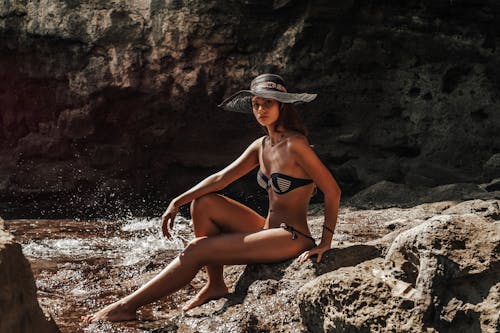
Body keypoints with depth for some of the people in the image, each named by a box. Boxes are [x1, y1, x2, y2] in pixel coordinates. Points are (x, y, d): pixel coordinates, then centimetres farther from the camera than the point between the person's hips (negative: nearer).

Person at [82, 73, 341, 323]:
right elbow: (222, 178, 5)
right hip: (268, 229, 8)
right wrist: (177, 203, -4)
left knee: (196, 250, -13)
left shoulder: (295, 145, -16)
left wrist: (325, 243, -17)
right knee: (203, 202, 3)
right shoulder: (261, 145, 9)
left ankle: (127, 306, -9)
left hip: (291, 239, -8)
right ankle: (215, 285, 5)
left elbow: (332, 191, -15)